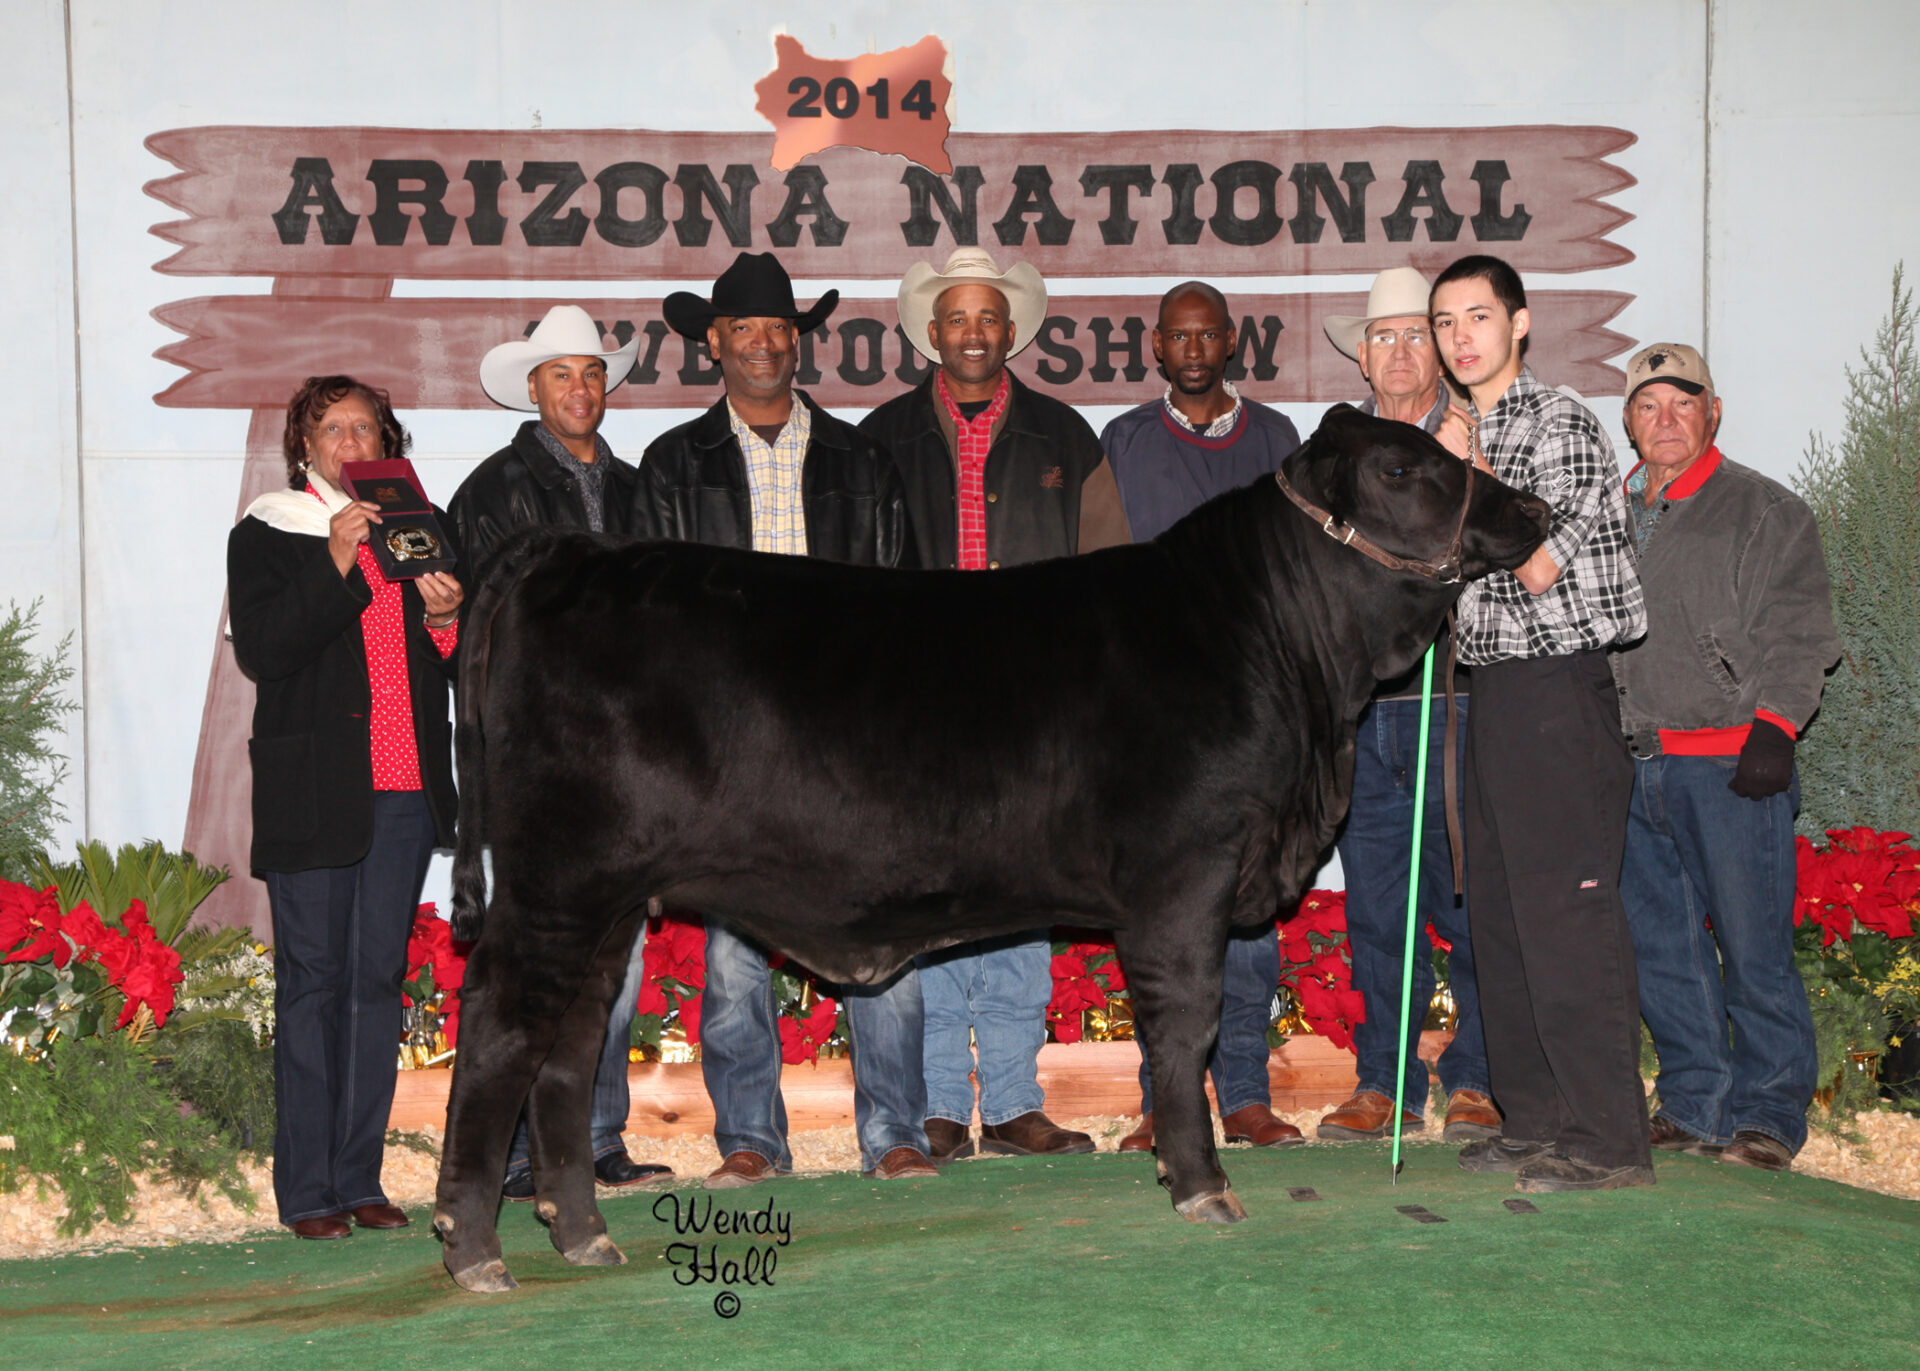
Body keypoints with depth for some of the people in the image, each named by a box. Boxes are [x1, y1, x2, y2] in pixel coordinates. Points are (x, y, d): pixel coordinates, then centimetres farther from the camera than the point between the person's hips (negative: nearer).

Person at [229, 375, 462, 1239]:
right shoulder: (265, 536, 4)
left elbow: (452, 670, 19)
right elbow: (262, 652, -10)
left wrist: (444, 618, -3)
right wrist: (338, 567, -18)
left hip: (406, 792, 4)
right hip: (315, 793, -4)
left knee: (379, 981, 6)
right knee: (314, 983, -3)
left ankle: (360, 1179, 12)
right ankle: (307, 1191, 2)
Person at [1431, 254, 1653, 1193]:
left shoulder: (1558, 425, -7)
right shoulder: (1461, 440, 18)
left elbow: (1537, 565, -16)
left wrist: (1473, 473, -10)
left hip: (1556, 686, -9)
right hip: (1492, 691, 9)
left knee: (1566, 912, -10)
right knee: (1498, 912, 11)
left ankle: (1607, 1140, -6)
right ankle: (1533, 1117, 19)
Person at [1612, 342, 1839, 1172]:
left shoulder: (1767, 513, 3)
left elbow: (1799, 635, -3)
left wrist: (1773, 727, -15)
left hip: (1731, 766, -5)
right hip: (1635, 768, 5)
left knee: (1752, 946, -4)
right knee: (1661, 945, 8)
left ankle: (1767, 1113, 7)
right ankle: (1695, 1104, 19)